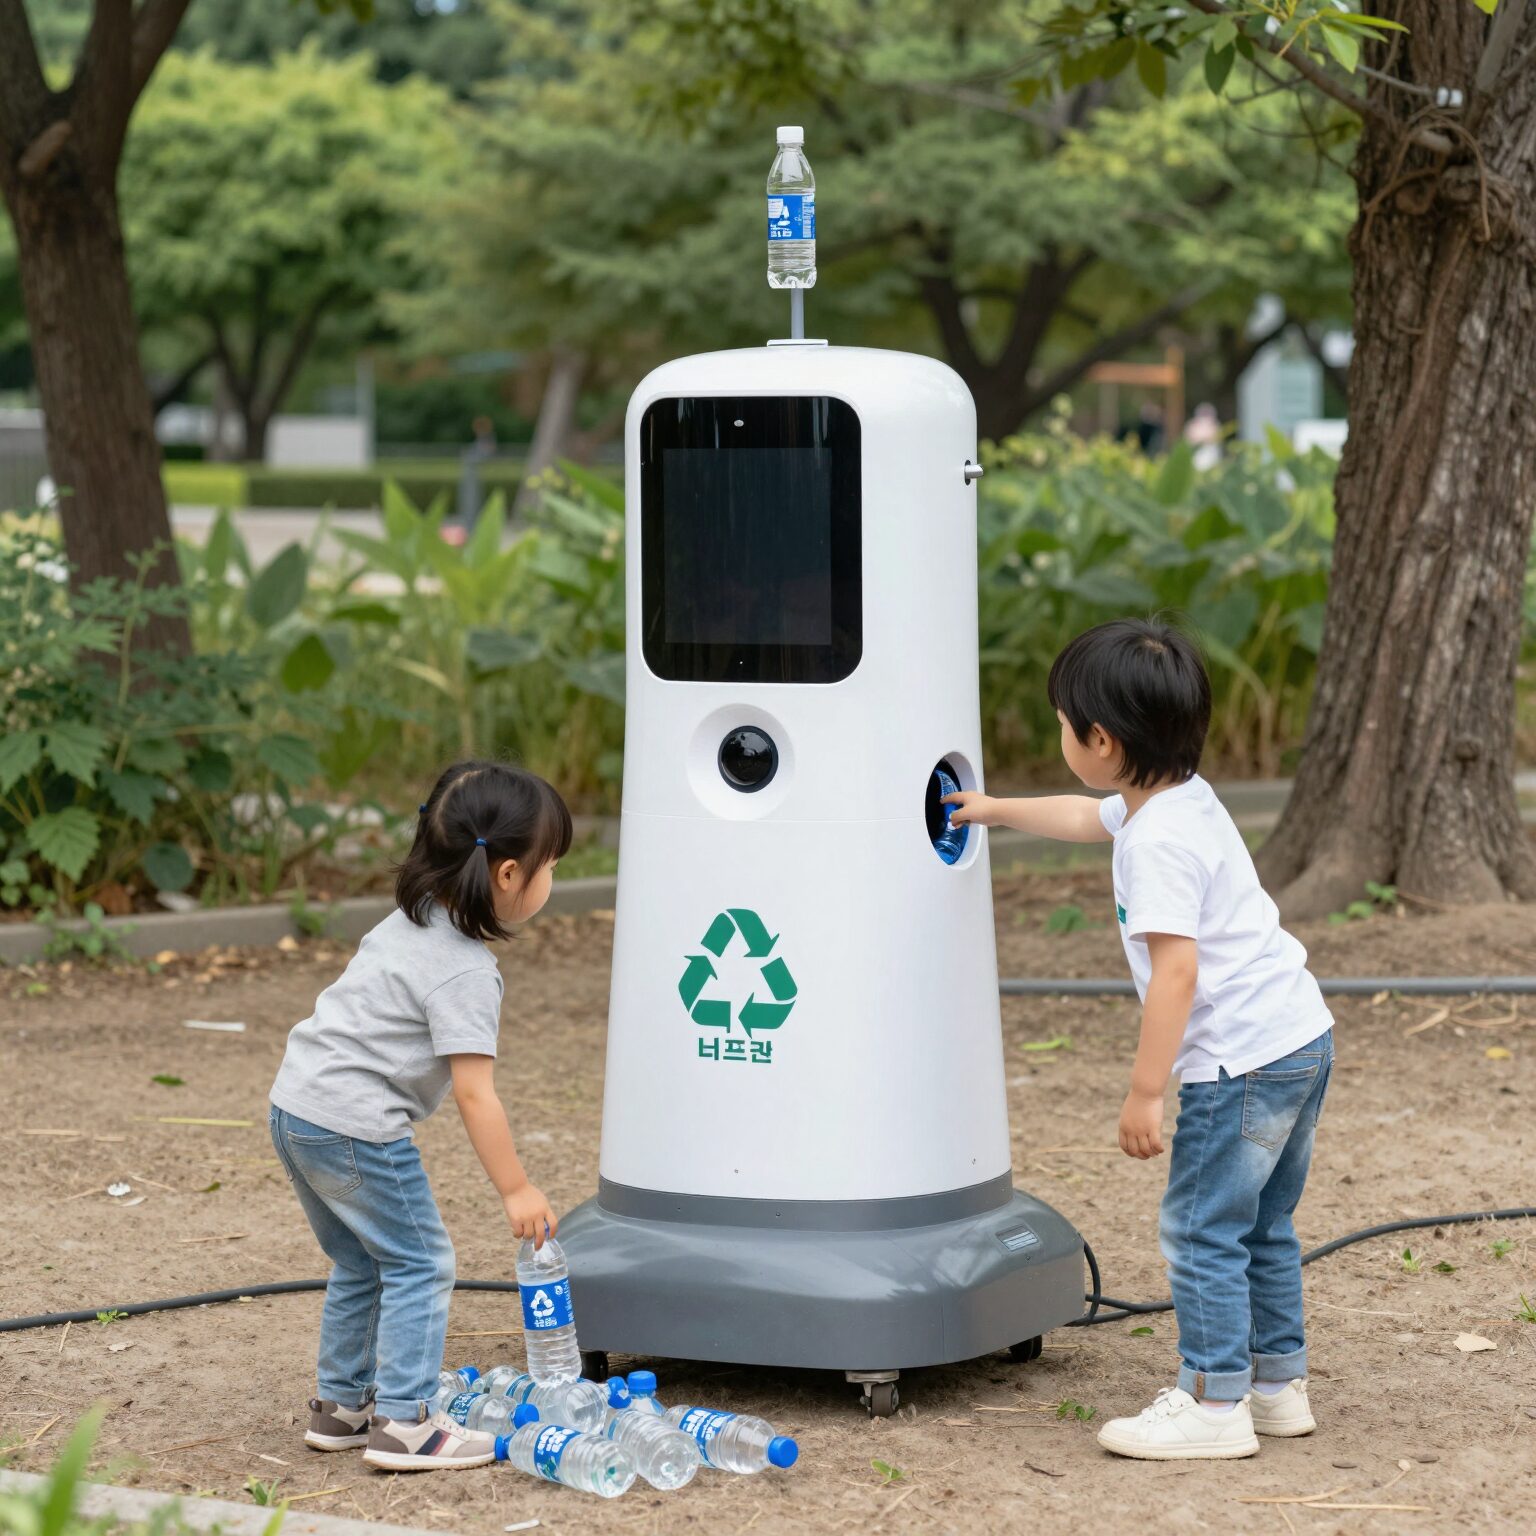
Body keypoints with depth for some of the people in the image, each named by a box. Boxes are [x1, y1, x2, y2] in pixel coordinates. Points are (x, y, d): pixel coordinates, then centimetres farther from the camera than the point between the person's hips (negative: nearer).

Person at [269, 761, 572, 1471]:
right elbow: (474, 1092, -19)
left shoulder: (411, 921, 11)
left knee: (362, 1264, 21)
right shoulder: (465, 972, -18)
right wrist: (515, 1188, -13)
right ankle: (403, 1424, 0)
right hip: (356, 1126, -10)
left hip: (297, 1102, 10)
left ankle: (340, 1405, 29)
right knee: (419, 1263, 0)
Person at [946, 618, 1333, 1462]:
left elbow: (1176, 971, -25)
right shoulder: (1177, 798, 11)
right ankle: (1278, 1384, 28)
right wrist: (994, 811, 43)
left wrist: (1144, 1092, -22)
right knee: (1262, 1227, 19)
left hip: (1244, 1058, -10)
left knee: (1202, 1228, -2)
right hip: (1300, 1037, 10)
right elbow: (1088, 818, 33)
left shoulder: (1159, 842, -20)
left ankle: (1215, 1403, 2)